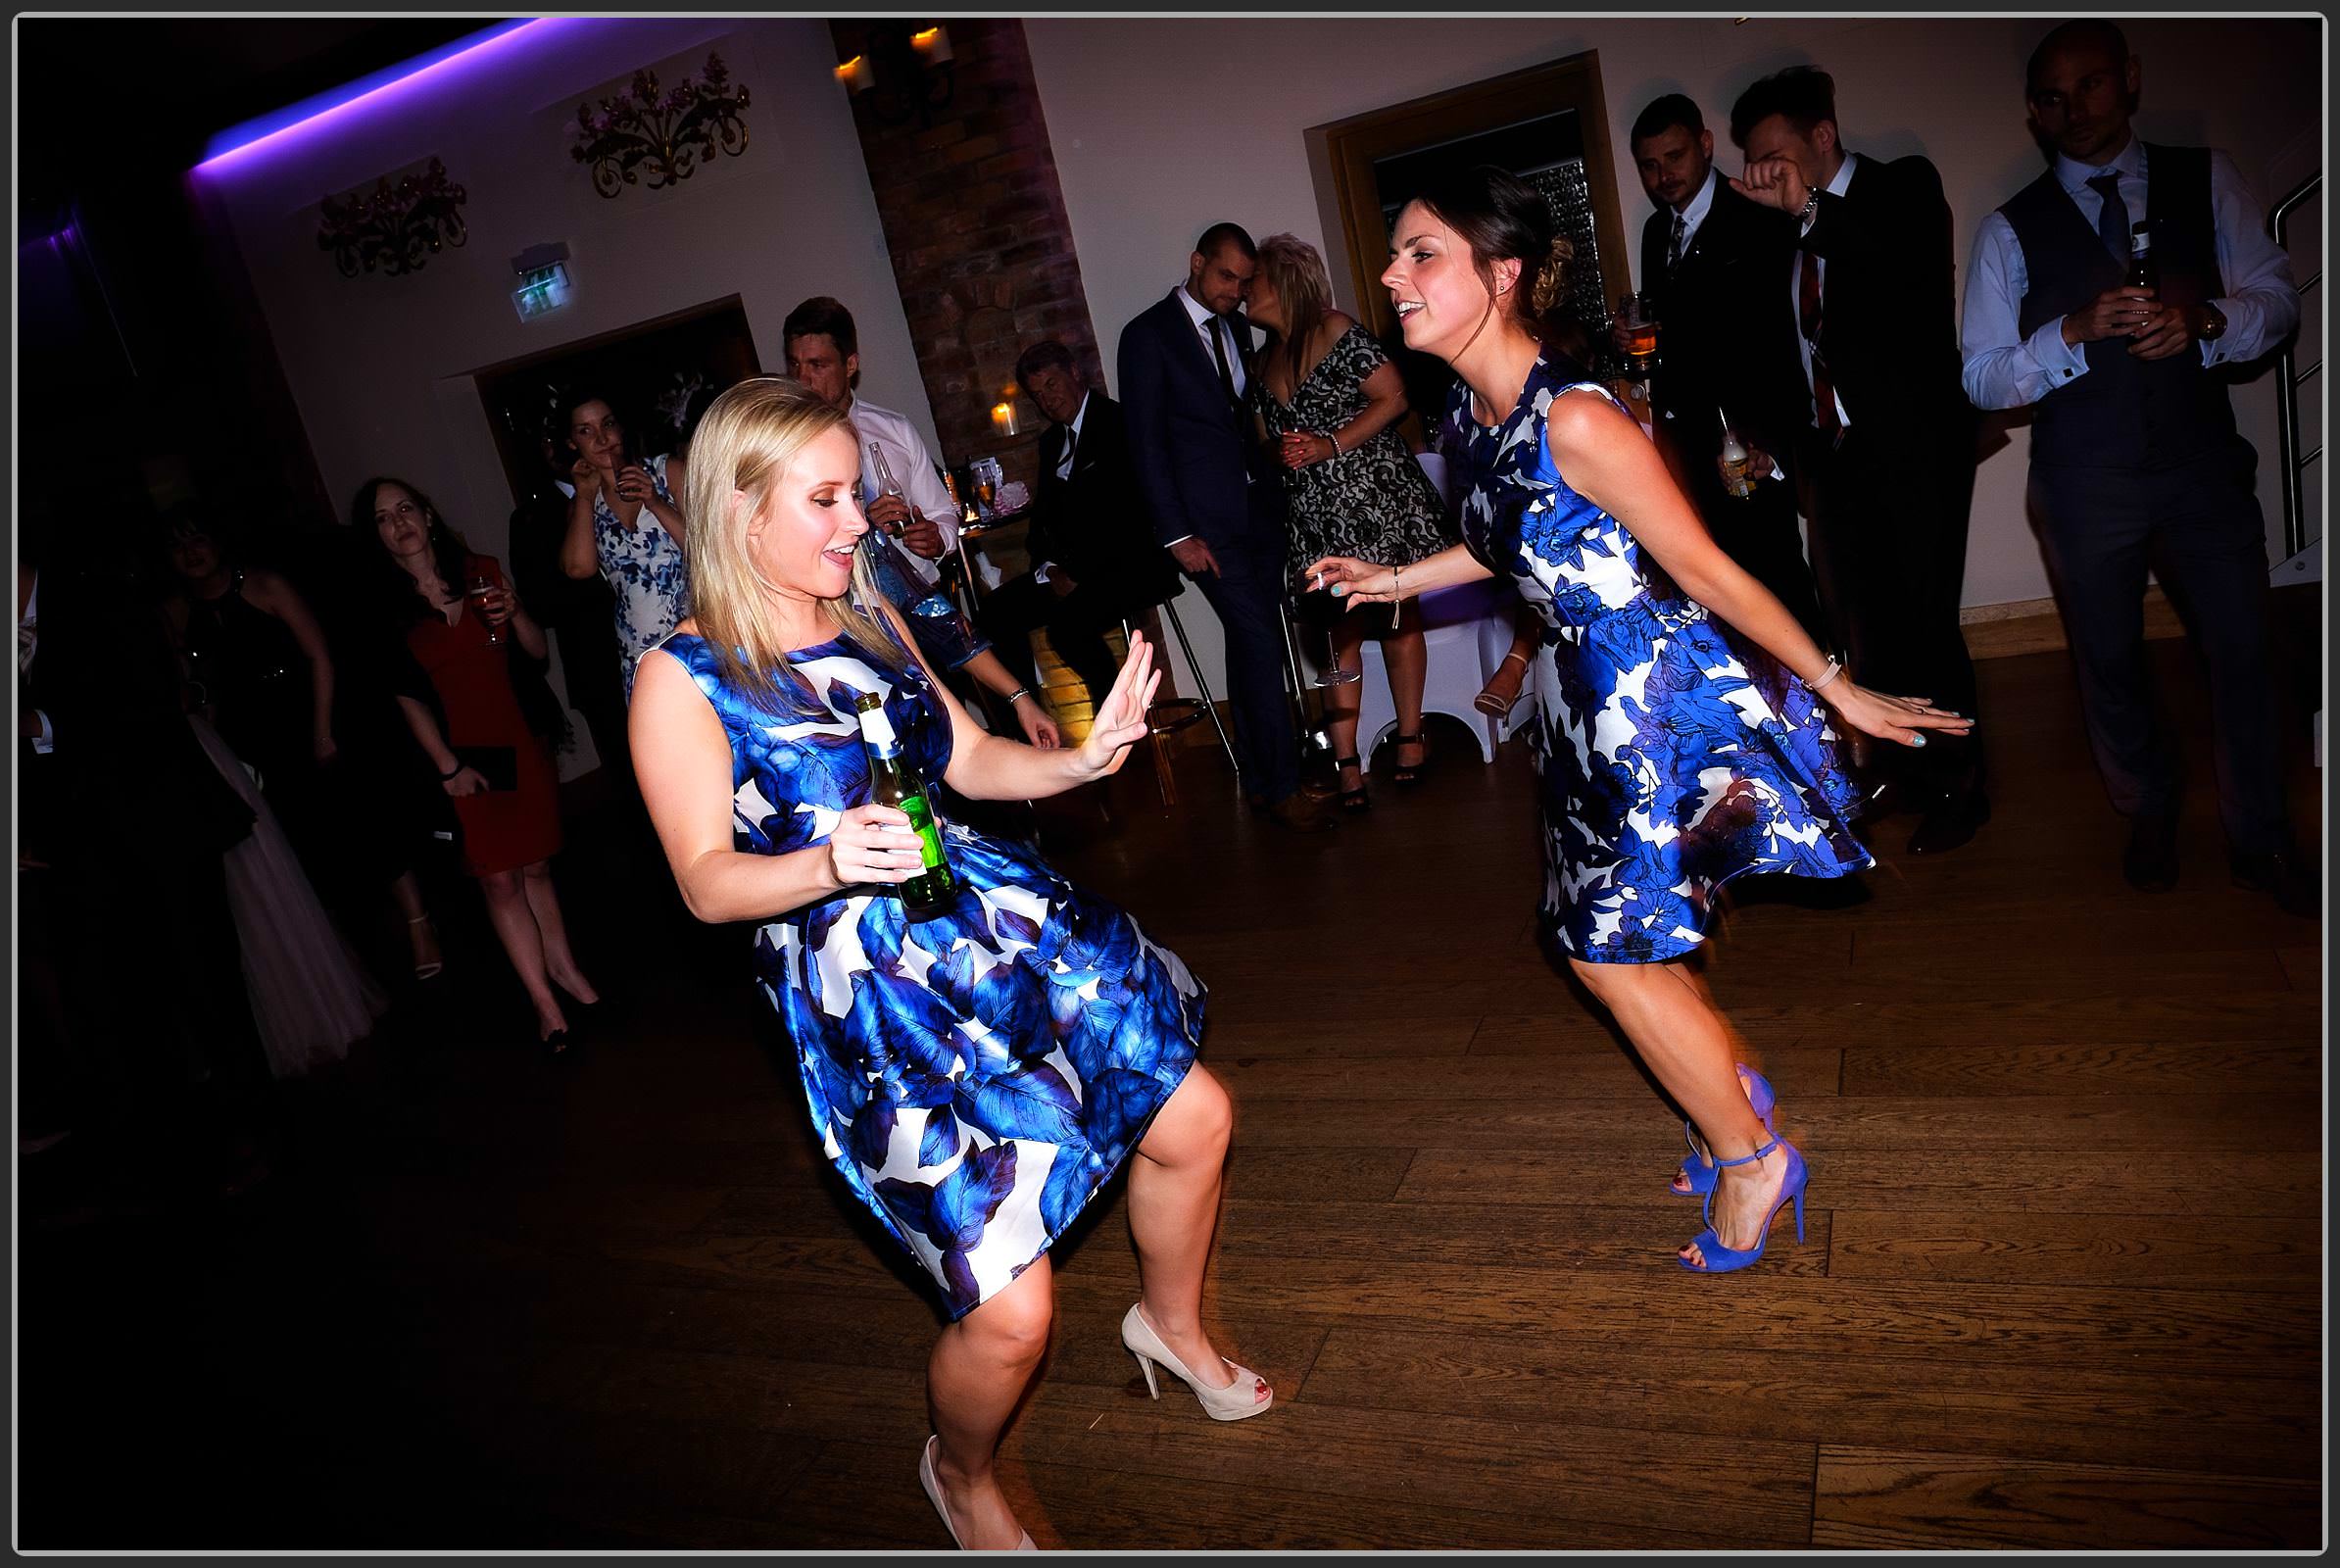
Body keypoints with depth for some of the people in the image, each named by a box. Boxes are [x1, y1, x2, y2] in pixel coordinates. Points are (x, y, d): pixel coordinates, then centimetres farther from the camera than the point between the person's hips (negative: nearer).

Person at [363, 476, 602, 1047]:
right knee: (499, 879, 0)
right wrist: (448, 766, -9)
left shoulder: (481, 571, 2)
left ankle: (560, 963, 31)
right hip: (461, 754, -2)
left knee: (535, 865, 12)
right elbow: (407, 697, -5)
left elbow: (537, 651, 5)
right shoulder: (382, 603, -4)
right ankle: (543, 999, 10)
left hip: (517, 740, 2)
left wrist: (513, 614, -15)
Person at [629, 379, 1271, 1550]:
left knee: (1193, 1117, 11)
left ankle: (1170, 1324, 43)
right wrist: (829, 863, -31)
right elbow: (707, 883, -12)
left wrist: (1082, 759, -5)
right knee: (1011, 1312, -8)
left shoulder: (870, 619, 8)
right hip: (870, 1000, -7)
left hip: (998, 918, 7)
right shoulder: (683, 679, -11)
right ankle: (959, 1475, 30)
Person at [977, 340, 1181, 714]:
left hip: (1131, 561, -8)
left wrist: (1077, 574, -17)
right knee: (995, 610, -10)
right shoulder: (1051, 441, 19)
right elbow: (1044, 513, 18)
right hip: (1071, 568, 8)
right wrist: (1049, 568, -4)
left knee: (1066, 624, -32)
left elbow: (1126, 511, -16)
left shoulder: (1119, 421, -7)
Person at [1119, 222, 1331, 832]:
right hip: (1208, 519, -6)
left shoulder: (1235, 326, 14)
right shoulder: (1148, 335, -6)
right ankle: (1280, 786, 0)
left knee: (1252, 644, 9)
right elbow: (1146, 443, -9)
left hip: (1261, 505, 6)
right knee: (1260, 642, -9)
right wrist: (1177, 534, -12)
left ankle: (1260, 773, 18)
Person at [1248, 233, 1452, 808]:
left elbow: (1393, 398, -11)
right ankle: (1346, 764, 0)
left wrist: (1331, 446, -17)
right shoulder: (1265, 359, 16)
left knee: (1395, 619, 3)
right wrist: (1282, 456, -2)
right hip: (1314, 516, 6)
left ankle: (1409, 735, 16)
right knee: (1339, 634, 2)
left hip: (1374, 498, -6)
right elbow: (1267, 438, 22)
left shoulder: (1335, 331, -5)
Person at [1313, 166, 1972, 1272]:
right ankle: (1732, 1096, 42)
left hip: (1657, 696, -8)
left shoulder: (1576, 422, -27)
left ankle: (1752, 1157, 25)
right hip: (1592, 695, 8)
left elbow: (1709, 572, -19)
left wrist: (1839, 692, -10)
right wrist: (1394, 580, 23)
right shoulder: (1475, 406, -1)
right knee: (1601, 934, 17)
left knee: (1613, 947, 2)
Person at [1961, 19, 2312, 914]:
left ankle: (2260, 840, 23)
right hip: (2087, 486, -1)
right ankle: (2149, 816, 37)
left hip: (2202, 462, 1)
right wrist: (2073, 331, -22)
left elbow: (2278, 299, 2)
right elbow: (1981, 379, -5)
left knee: (2244, 650, 4)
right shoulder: (2011, 230, -2)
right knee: (2110, 664, 13)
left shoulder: (2206, 180, 3)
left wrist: (2206, 318, -19)